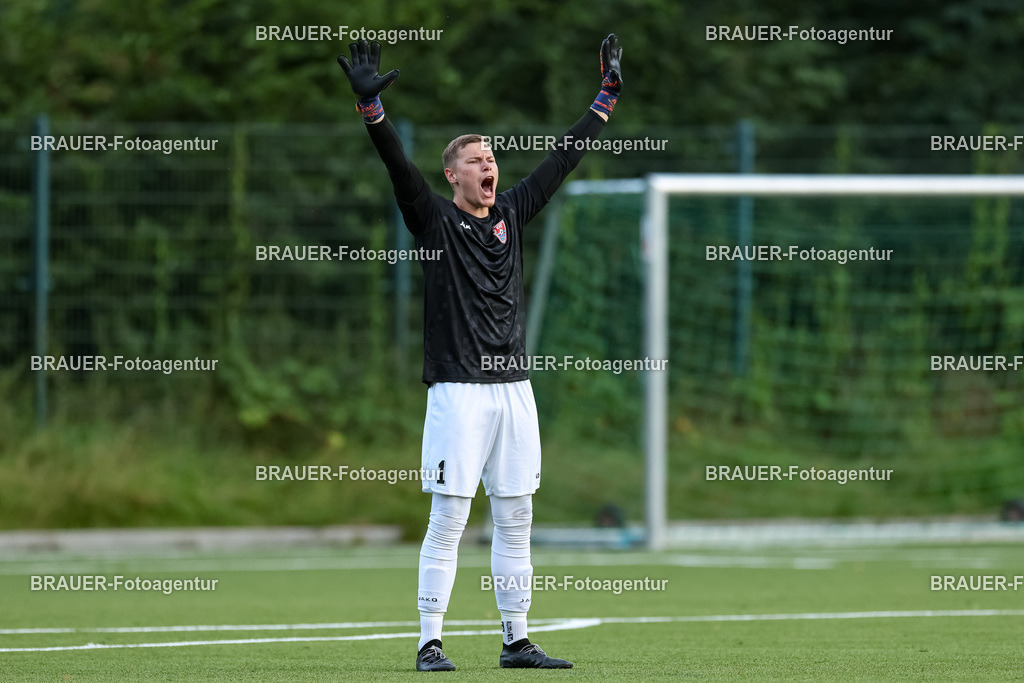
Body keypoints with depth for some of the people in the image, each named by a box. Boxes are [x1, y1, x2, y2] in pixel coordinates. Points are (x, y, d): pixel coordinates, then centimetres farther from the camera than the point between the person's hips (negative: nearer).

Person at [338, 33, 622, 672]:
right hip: (458, 392, -6)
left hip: (514, 388, 6)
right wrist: (371, 106, -30)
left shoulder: (512, 214, 14)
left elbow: (564, 159, 19)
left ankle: (516, 640, 14)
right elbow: (400, 166, -15)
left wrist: (607, 97, 21)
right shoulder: (436, 219, -1)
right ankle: (431, 643, -3)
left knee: (516, 521, 8)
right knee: (448, 522, -6)